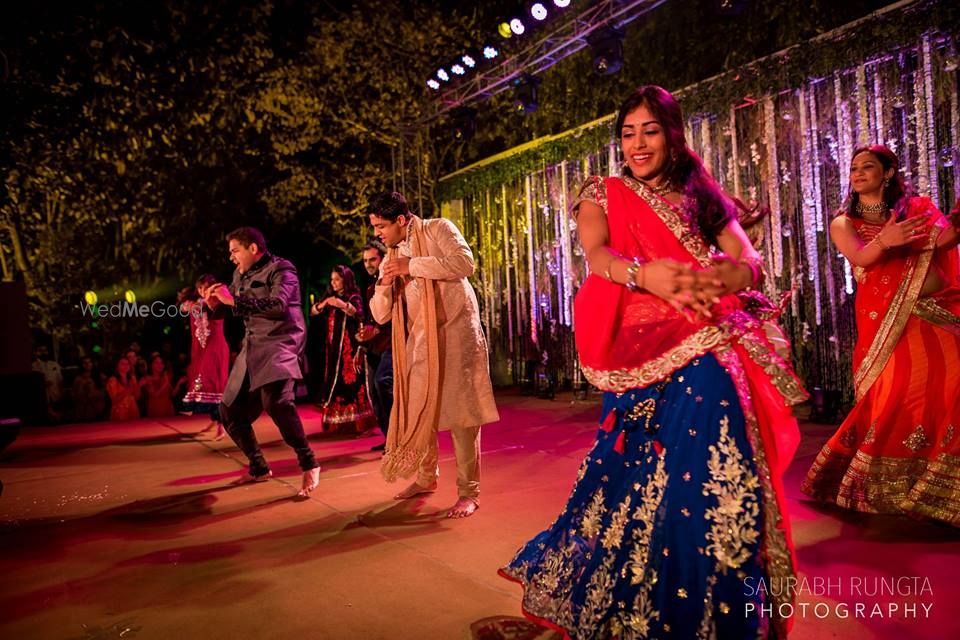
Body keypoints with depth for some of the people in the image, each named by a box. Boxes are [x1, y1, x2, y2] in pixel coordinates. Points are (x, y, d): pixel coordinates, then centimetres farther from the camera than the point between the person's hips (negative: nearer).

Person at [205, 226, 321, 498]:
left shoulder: (280, 269, -5)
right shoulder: (240, 275, 17)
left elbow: (277, 305, -22)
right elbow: (234, 310, 29)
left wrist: (234, 300, -19)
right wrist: (216, 302, 7)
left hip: (280, 342, -9)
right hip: (252, 348, 9)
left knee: (275, 399, -34)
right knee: (230, 411, 9)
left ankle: (309, 464, -21)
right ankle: (259, 468, 28)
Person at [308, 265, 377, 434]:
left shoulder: (354, 296, 3)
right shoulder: (329, 296, 17)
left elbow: (358, 314, -14)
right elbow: (313, 312, 10)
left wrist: (342, 304, -28)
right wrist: (324, 303, -9)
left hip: (348, 345, -5)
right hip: (331, 345, 5)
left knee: (350, 381, -11)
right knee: (332, 381, 1)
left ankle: (356, 421, -11)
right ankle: (336, 422, 5)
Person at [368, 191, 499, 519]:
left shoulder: (438, 229, -2)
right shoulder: (390, 259, 14)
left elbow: (464, 263, -20)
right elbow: (380, 314, 12)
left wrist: (412, 265, -16)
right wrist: (384, 285, -8)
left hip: (455, 332, -6)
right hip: (419, 340, 6)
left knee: (460, 411, -6)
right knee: (419, 411, 11)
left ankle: (469, 491, 3)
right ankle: (426, 476, 31)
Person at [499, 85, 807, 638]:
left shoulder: (700, 196, 18)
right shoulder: (604, 194, 13)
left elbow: (750, 263, 5)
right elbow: (596, 253, -8)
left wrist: (709, 281, -20)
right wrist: (646, 274, -31)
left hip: (707, 353, 2)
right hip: (641, 352, -2)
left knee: (712, 477, -2)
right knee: (643, 477, -6)